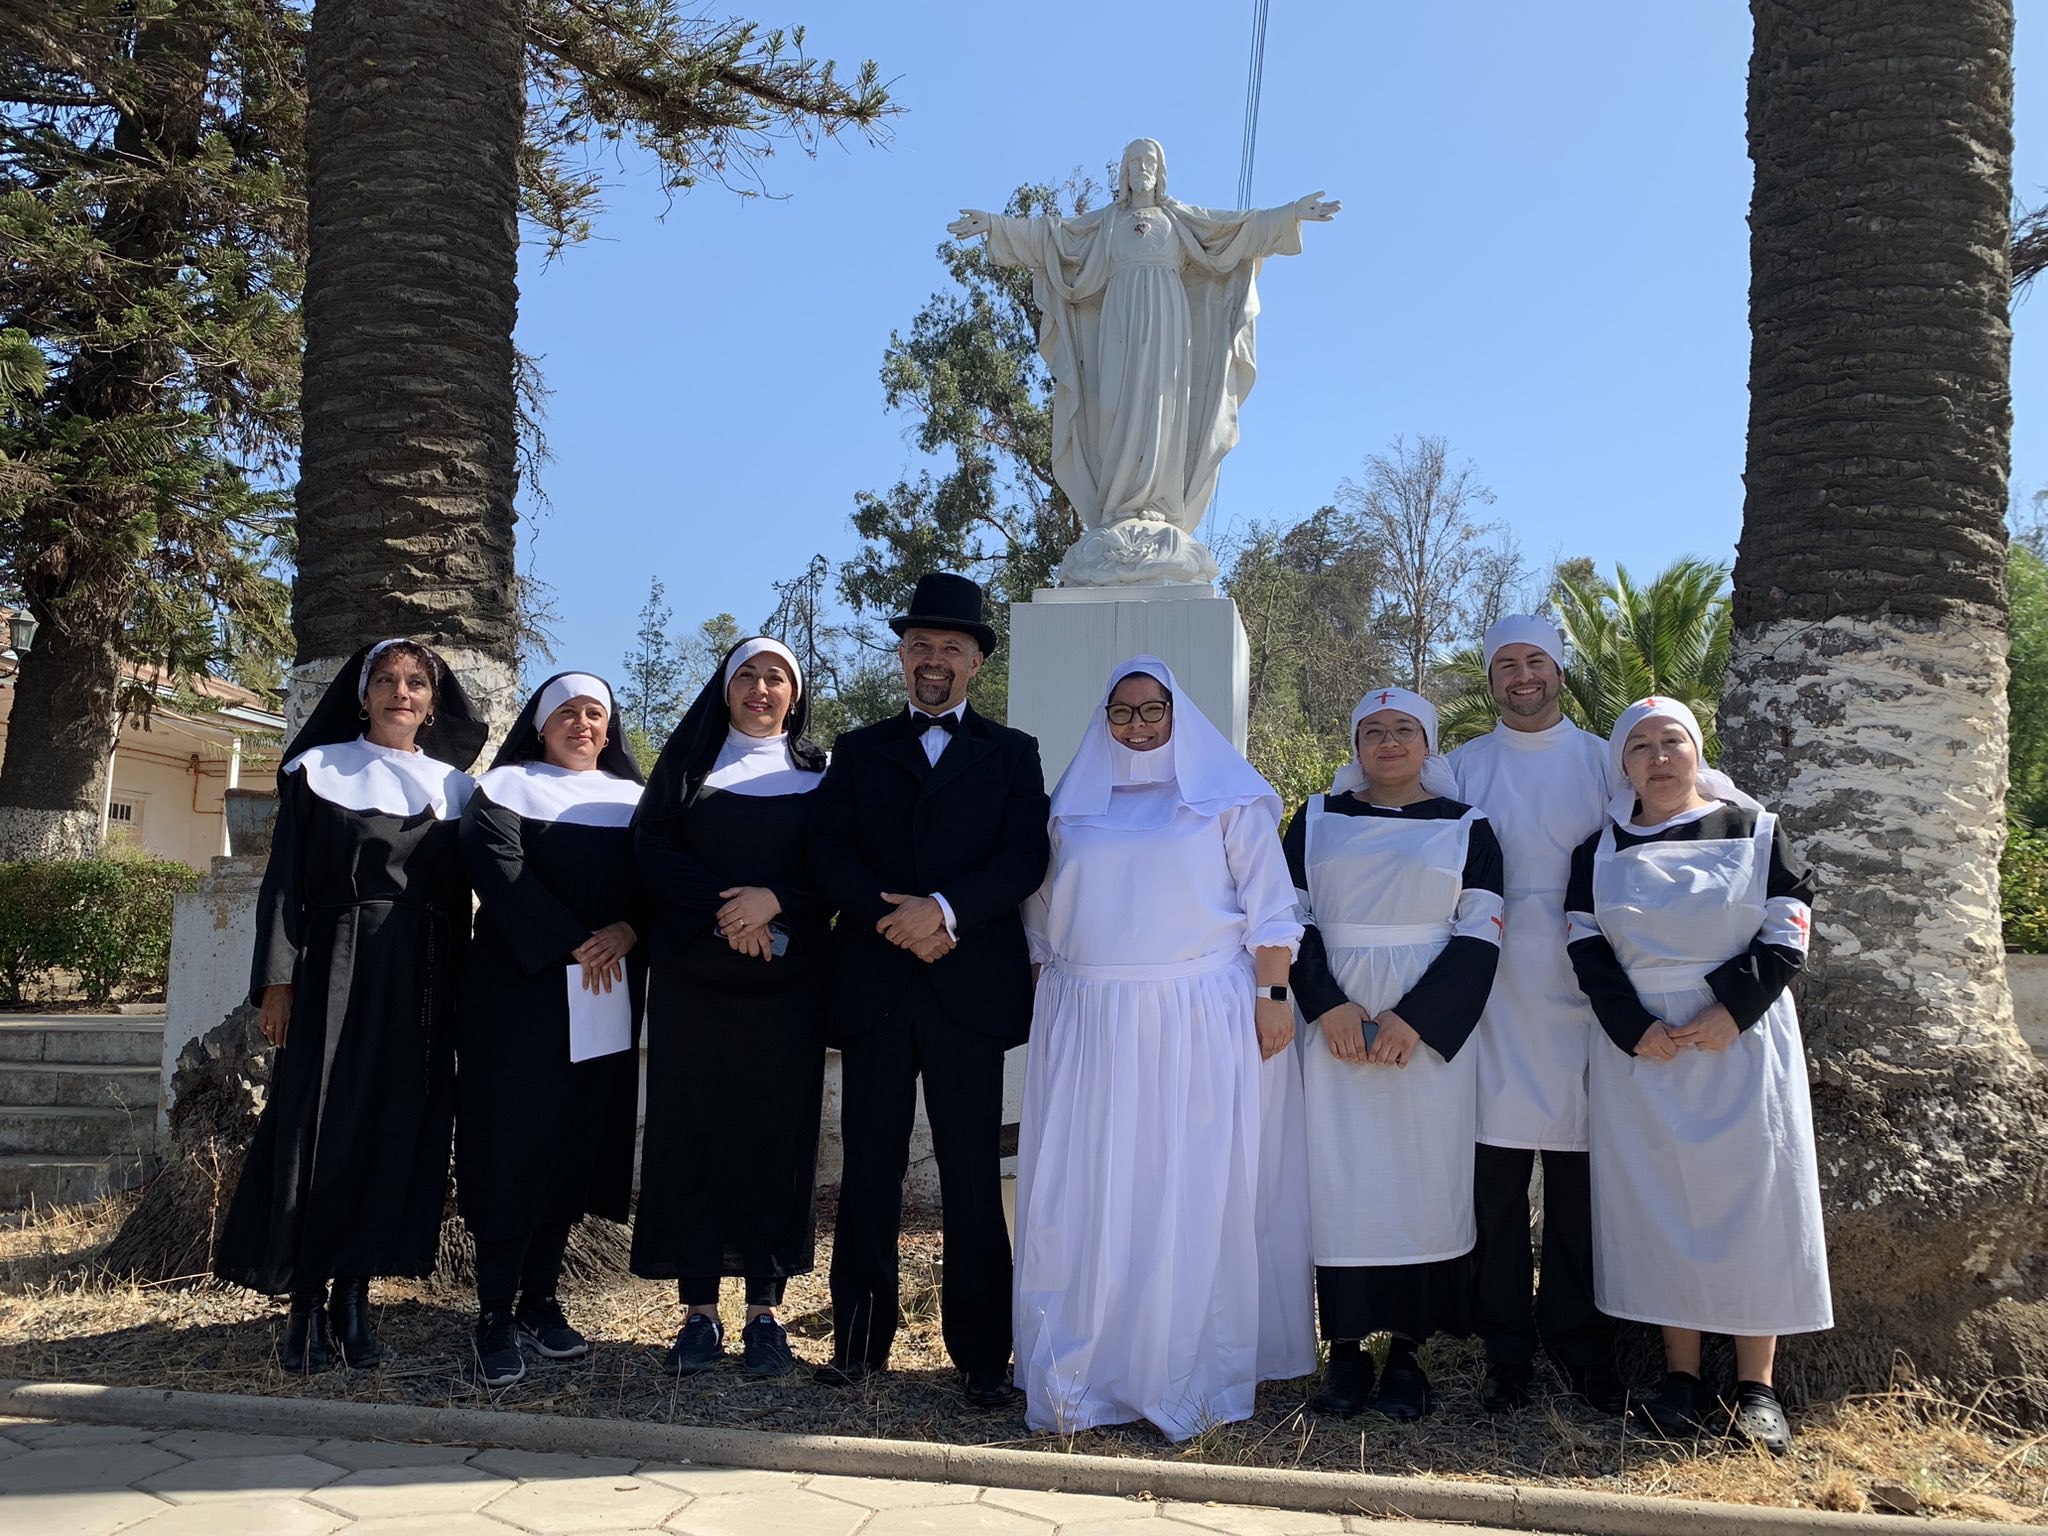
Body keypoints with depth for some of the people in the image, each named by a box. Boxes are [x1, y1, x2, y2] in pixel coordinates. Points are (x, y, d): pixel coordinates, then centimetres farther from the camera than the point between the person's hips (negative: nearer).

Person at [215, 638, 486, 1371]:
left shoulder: (455, 788, 12)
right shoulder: (319, 772, 6)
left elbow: (461, 896, 12)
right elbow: (285, 880, 1)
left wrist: (459, 992, 5)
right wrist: (278, 978, -8)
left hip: (423, 981, 2)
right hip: (336, 972, -2)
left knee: (397, 1132, 2)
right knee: (322, 1130, -4)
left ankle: (354, 1297, 10)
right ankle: (307, 1303, 4)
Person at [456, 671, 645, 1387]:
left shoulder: (632, 799, 15)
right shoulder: (507, 786, 5)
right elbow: (498, 868, -10)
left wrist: (627, 931, -15)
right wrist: (572, 944, -17)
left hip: (607, 996, 4)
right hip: (521, 988, -3)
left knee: (576, 1143, 4)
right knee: (513, 1144, -6)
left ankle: (541, 1301, 13)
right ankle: (495, 1314, 0)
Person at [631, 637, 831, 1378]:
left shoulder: (818, 773, 10)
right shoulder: (687, 761, 11)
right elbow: (653, 851, -1)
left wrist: (773, 900, -16)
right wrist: (726, 909, -14)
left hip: (787, 982, 0)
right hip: (693, 978, 0)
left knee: (776, 1134, 0)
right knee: (693, 1132, 0)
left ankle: (766, 1310, 9)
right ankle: (699, 1311, 8)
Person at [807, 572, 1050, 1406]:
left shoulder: (1011, 753, 10)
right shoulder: (858, 750, 15)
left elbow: (1025, 859, -2)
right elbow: (828, 852, 3)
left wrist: (943, 909, -17)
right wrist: (892, 916, -13)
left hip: (969, 987, -2)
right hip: (873, 986, 2)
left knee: (972, 1176, 1)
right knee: (868, 1169, 7)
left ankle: (982, 1355, 10)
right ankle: (860, 1340, 18)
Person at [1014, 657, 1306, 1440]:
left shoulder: (1226, 796, 5)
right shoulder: (1074, 803, 14)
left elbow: (1268, 908, 1)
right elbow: (1042, 913, 19)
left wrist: (1273, 997, -8)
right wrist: (1041, 1000, 11)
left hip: (1195, 1027, -3)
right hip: (1086, 1025, 3)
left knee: (1189, 1197, 0)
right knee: (1081, 1196, 3)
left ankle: (1185, 1376, 11)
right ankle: (1076, 1378, 14)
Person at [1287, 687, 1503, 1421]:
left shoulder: (1466, 827, 6)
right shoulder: (1317, 820, 10)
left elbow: (1480, 936, -1)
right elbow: (1292, 920, 5)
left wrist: (1413, 1020, -12)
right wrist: (1328, 1006, -10)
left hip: (1430, 1031, -1)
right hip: (1336, 1024, 1)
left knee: (1424, 1176, 0)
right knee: (1337, 1175, -1)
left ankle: (1407, 1352, 11)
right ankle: (1346, 1350, 9)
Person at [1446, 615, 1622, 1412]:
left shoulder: (1604, 762, 10)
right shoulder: (1461, 768, 9)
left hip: (1581, 993, 0)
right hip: (1494, 997, 0)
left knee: (1580, 1181, 5)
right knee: (1495, 1180, 1)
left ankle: (1581, 1348, 19)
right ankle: (1506, 1352, 13)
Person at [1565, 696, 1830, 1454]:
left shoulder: (1756, 832, 4)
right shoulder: (1600, 852, 7)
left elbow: (1788, 935, -1)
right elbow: (1588, 950, 2)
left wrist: (1732, 1010, -13)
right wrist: (1635, 1028, -11)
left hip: (1742, 1043, -1)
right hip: (1642, 1049, 1)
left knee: (1751, 1198, -1)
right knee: (1657, 1201, 3)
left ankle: (1757, 1386, 9)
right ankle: (1680, 1375, 13)